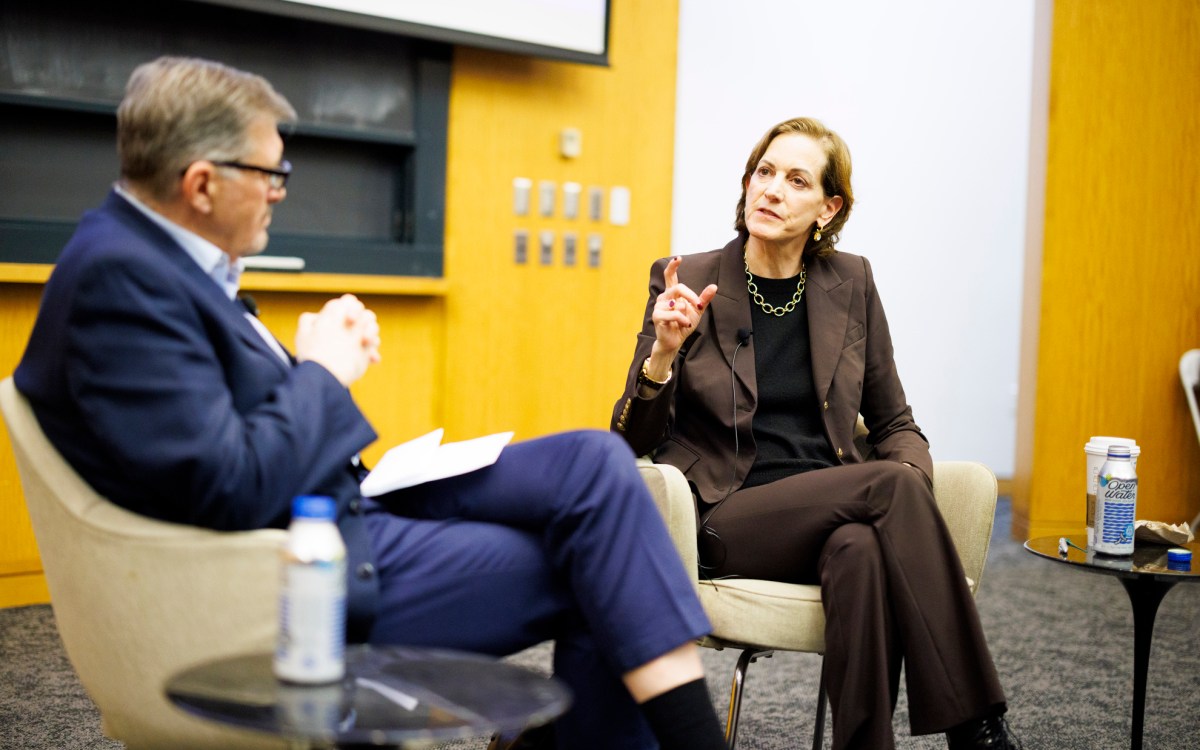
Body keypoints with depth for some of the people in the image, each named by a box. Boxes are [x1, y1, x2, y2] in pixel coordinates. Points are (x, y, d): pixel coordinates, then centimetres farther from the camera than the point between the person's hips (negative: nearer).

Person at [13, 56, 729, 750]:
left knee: (594, 460, 1)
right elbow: (229, 487, -27)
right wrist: (322, 374, -11)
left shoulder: (148, 246, 8)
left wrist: (330, 352, 1)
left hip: (342, 500, 10)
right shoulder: (119, 276, -22)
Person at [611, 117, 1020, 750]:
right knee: (891, 484, -29)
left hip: (829, 513, 3)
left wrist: (916, 484, -8)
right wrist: (663, 352, -21)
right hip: (724, 520, -3)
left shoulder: (849, 284, 8)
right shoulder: (684, 282, -1)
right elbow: (634, 445, -2)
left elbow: (893, 422, 15)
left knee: (861, 549, -35)